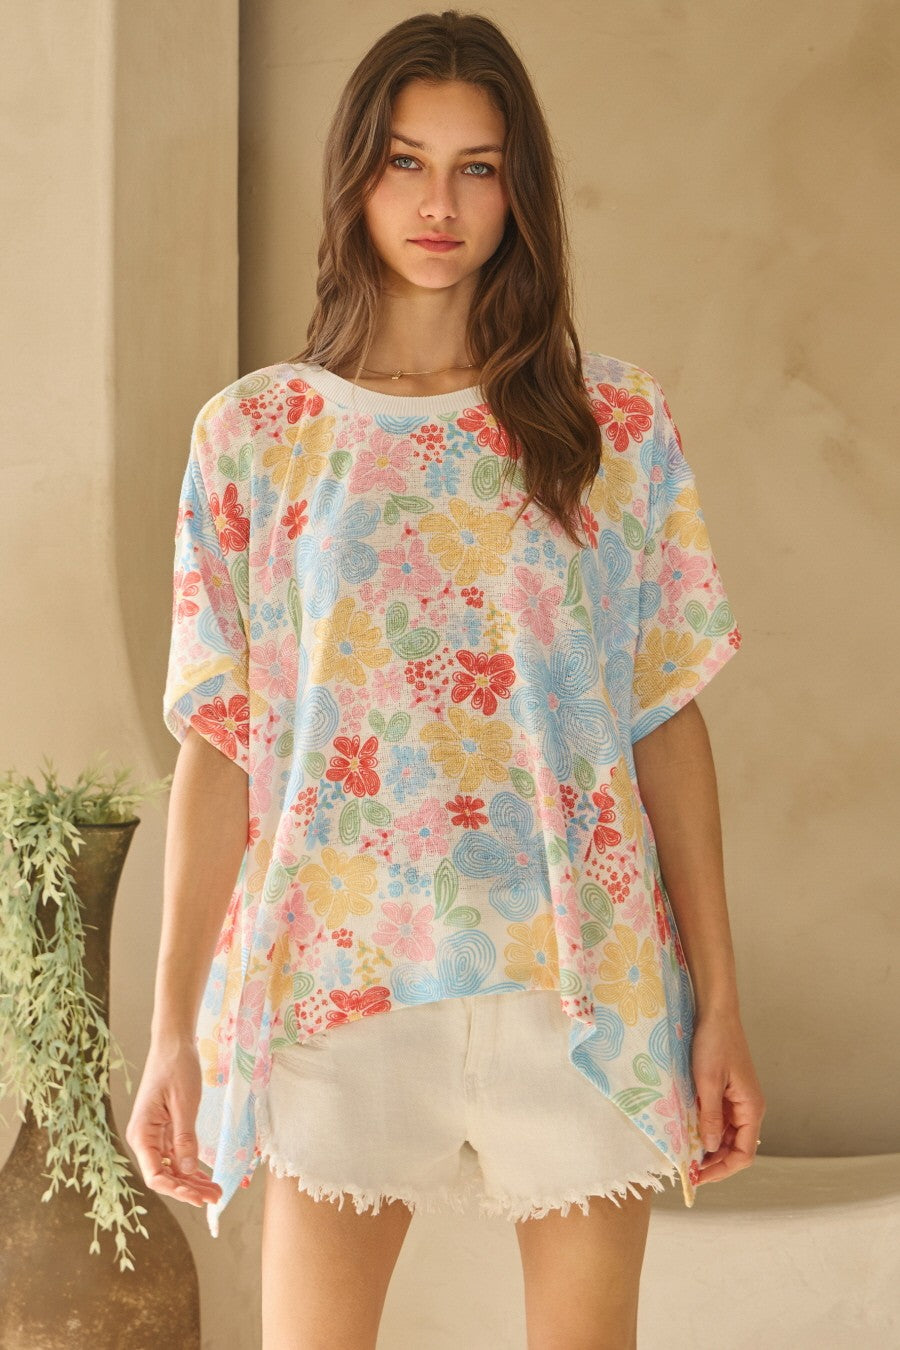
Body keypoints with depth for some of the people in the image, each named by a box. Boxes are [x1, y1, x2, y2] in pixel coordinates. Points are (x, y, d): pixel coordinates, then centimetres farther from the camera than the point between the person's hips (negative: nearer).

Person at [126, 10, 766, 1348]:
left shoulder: (616, 419, 5)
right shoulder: (255, 431, 4)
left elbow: (669, 723, 4)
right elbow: (218, 748, 2)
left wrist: (721, 1007, 0)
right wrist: (173, 1029, -2)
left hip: (582, 977, 1)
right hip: (339, 973, 0)